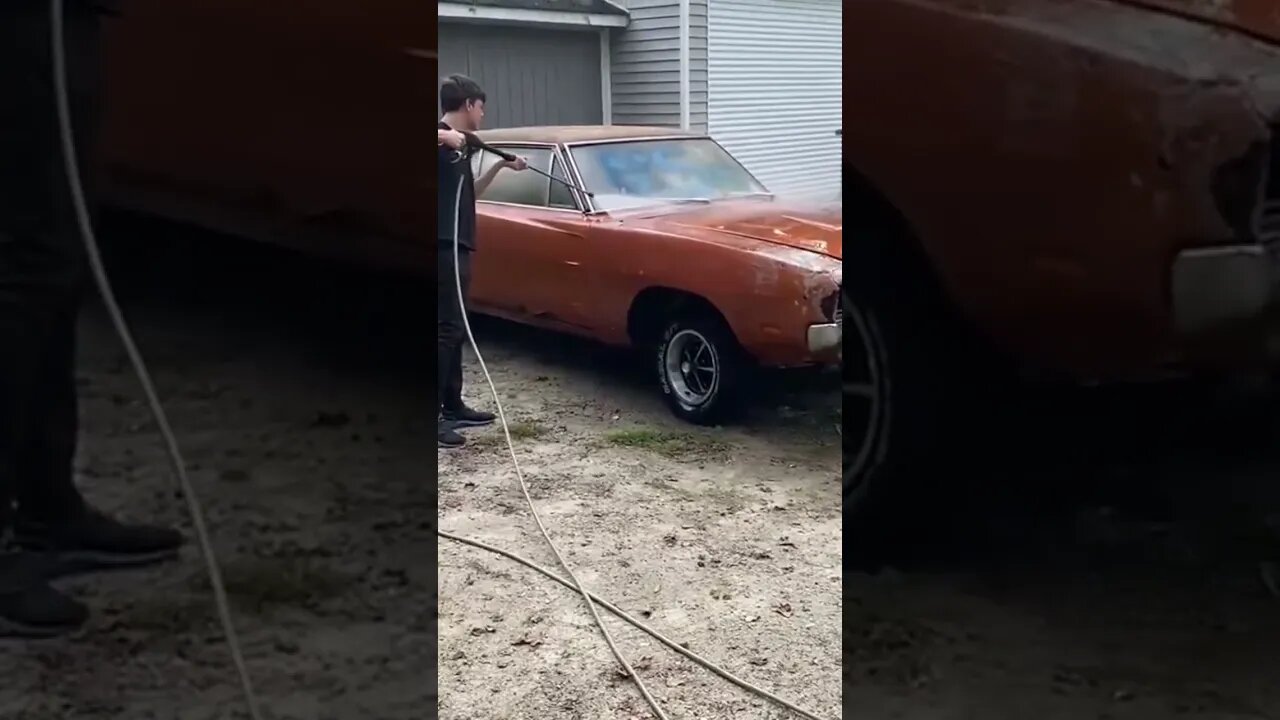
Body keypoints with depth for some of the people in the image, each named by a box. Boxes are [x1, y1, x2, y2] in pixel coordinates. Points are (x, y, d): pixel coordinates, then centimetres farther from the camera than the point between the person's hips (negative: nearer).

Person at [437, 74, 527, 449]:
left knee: (455, 328, 14)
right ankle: (433, 417, -9)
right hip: (444, 248, -10)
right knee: (446, 330, -10)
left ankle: (452, 407, 22)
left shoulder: (459, 145, 18)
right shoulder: (445, 138, -9)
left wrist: (500, 166, 29)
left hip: (457, 247, 10)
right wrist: (446, 137, -34)